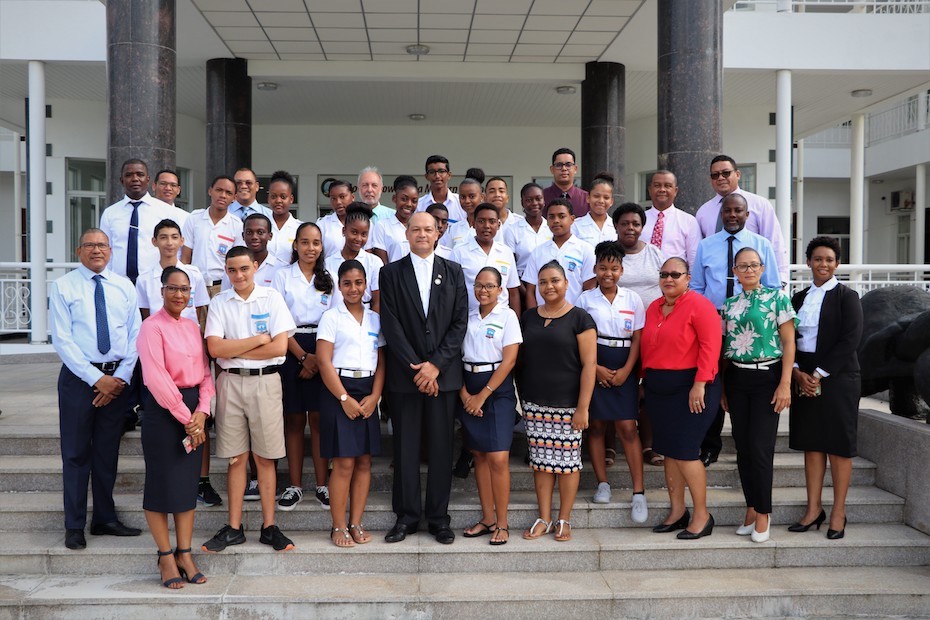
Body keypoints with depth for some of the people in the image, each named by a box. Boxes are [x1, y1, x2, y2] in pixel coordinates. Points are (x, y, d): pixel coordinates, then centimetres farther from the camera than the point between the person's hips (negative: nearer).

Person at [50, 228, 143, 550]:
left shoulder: (124, 286, 8)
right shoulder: (63, 287, -2)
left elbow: (135, 335, 5)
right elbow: (62, 340, -8)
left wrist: (121, 378, -7)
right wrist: (97, 379, -14)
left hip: (119, 378, 3)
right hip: (79, 376, -3)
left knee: (108, 451, 13)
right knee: (76, 452, 4)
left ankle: (105, 519, 25)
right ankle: (74, 526, 16)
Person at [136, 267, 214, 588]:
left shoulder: (193, 327, 12)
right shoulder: (152, 326, -8)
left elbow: (205, 373, 9)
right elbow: (157, 378, -16)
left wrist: (201, 412, -6)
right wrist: (185, 417, -15)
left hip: (194, 410, 7)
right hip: (163, 409, -6)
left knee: (189, 482, 9)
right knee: (162, 482, 1)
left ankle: (185, 554, 17)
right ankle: (166, 557, 12)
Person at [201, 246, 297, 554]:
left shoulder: (271, 297, 1)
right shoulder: (219, 302, 5)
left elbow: (280, 347, -9)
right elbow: (214, 348, -8)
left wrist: (233, 350, -7)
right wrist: (258, 339, -10)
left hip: (265, 381, -1)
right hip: (230, 382, 1)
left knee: (265, 458, 5)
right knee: (236, 458, 7)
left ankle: (269, 526, 13)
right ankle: (233, 528, 16)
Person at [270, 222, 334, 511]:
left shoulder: (329, 278, 8)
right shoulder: (283, 276, 4)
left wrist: (319, 359, -7)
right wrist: (303, 355, -9)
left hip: (323, 351, 1)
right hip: (291, 351, -1)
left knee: (319, 418, 1)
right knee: (294, 419, 4)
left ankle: (322, 484, 9)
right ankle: (294, 485, 12)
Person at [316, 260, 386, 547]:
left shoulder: (375, 318, 11)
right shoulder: (331, 317, -1)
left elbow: (381, 362, 9)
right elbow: (324, 361, -8)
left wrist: (374, 397, -4)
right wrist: (345, 398, -12)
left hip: (368, 393, 4)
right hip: (339, 391, -4)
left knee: (364, 461, 5)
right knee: (344, 463, -5)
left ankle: (356, 523, 15)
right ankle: (339, 527, 6)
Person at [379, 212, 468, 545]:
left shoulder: (453, 272, 8)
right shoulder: (391, 273, 5)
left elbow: (460, 322, 2)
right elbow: (391, 325, -3)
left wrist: (436, 364, -9)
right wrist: (415, 367, -10)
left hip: (443, 372, 1)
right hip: (404, 374, -1)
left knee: (441, 447, 5)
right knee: (405, 447, 5)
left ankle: (438, 516, 15)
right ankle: (406, 516, 15)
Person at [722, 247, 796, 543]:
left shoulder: (777, 298, -1)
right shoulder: (729, 304, 10)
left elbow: (789, 343, -4)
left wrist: (785, 384, -12)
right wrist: (722, 389, 11)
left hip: (767, 377, -4)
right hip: (736, 379, 4)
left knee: (760, 447, -7)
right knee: (743, 447, 5)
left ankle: (763, 512, 7)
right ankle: (751, 508, 18)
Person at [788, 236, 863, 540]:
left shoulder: (846, 296, -3)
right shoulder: (799, 298, 12)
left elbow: (850, 340, -12)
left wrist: (819, 375, -14)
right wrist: (798, 373, -7)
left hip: (836, 379, -4)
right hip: (803, 378, 4)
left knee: (838, 444, 1)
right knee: (811, 443, 8)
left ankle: (838, 512, 11)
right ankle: (813, 509, 16)